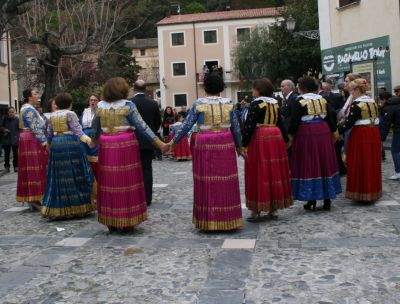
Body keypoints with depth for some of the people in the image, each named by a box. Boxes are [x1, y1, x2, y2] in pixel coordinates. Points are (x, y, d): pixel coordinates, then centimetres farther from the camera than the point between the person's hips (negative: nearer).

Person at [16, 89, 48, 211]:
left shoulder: (28, 108, 20)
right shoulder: (29, 109, -13)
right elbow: (35, 128, -20)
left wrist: (43, 140, 20)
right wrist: (44, 141, -20)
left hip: (28, 140, 10)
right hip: (32, 141, -10)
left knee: (31, 168, 9)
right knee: (35, 168, -9)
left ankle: (31, 197, 12)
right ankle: (34, 198, -7)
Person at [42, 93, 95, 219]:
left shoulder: (53, 115, 13)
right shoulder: (70, 114, -6)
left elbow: (49, 133, 18)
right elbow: (77, 130, -16)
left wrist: (49, 143, 33)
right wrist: (87, 139, -22)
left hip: (55, 145, 6)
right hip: (70, 145, -6)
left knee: (58, 176, 8)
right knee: (74, 175, 0)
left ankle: (56, 208, 8)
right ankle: (77, 206, 2)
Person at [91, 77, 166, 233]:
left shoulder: (100, 106, 6)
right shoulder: (128, 105, -5)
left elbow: (95, 128, 14)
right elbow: (142, 127, -8)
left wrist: (94, 141, 34)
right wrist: (159, 143, -6)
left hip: (107, 147, 4)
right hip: (126, 146, -3)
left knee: (110, 182, 9)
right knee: (126, 181, 4)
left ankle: (111, 222, 16)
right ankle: (126, 221, 9)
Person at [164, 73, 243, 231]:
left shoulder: (199, 104, 0)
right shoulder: (228, 103, 4)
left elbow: (186, 125, 0)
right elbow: (236, 128, 6)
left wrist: (173, 142, 8)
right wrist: (239, 146, 19)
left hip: (205, 144, -1)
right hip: (225, 144, 1)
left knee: (206, 182, 4)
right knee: (226, 181, 6)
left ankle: (208, 220, 11)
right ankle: (227, 220, 13)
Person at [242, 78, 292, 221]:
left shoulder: (256, 104, -8)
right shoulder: (275, 104, 11)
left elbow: (249, 125, -13)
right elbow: (280, 123, 15)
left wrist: (244, 143, -11)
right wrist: (285, 139, 23)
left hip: (260, 139, -6)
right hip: (276, 137, 6)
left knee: (258, 173, -1)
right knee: (275, 171, 10)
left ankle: (257, 209, 2)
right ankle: (274, 208, 17)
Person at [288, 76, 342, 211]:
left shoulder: (299, 101, -7)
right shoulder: (322, 100, 9)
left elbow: (294, 120, -11)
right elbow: (331, 116, 10)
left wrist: (291, 135, -1)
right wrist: (334, 131, 19)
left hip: (306, 134, -5)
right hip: (323, 133, 5)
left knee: (308, 165, 2)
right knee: (324, 164, 10)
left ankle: (312, 199, 3)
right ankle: (327, 199, 15)